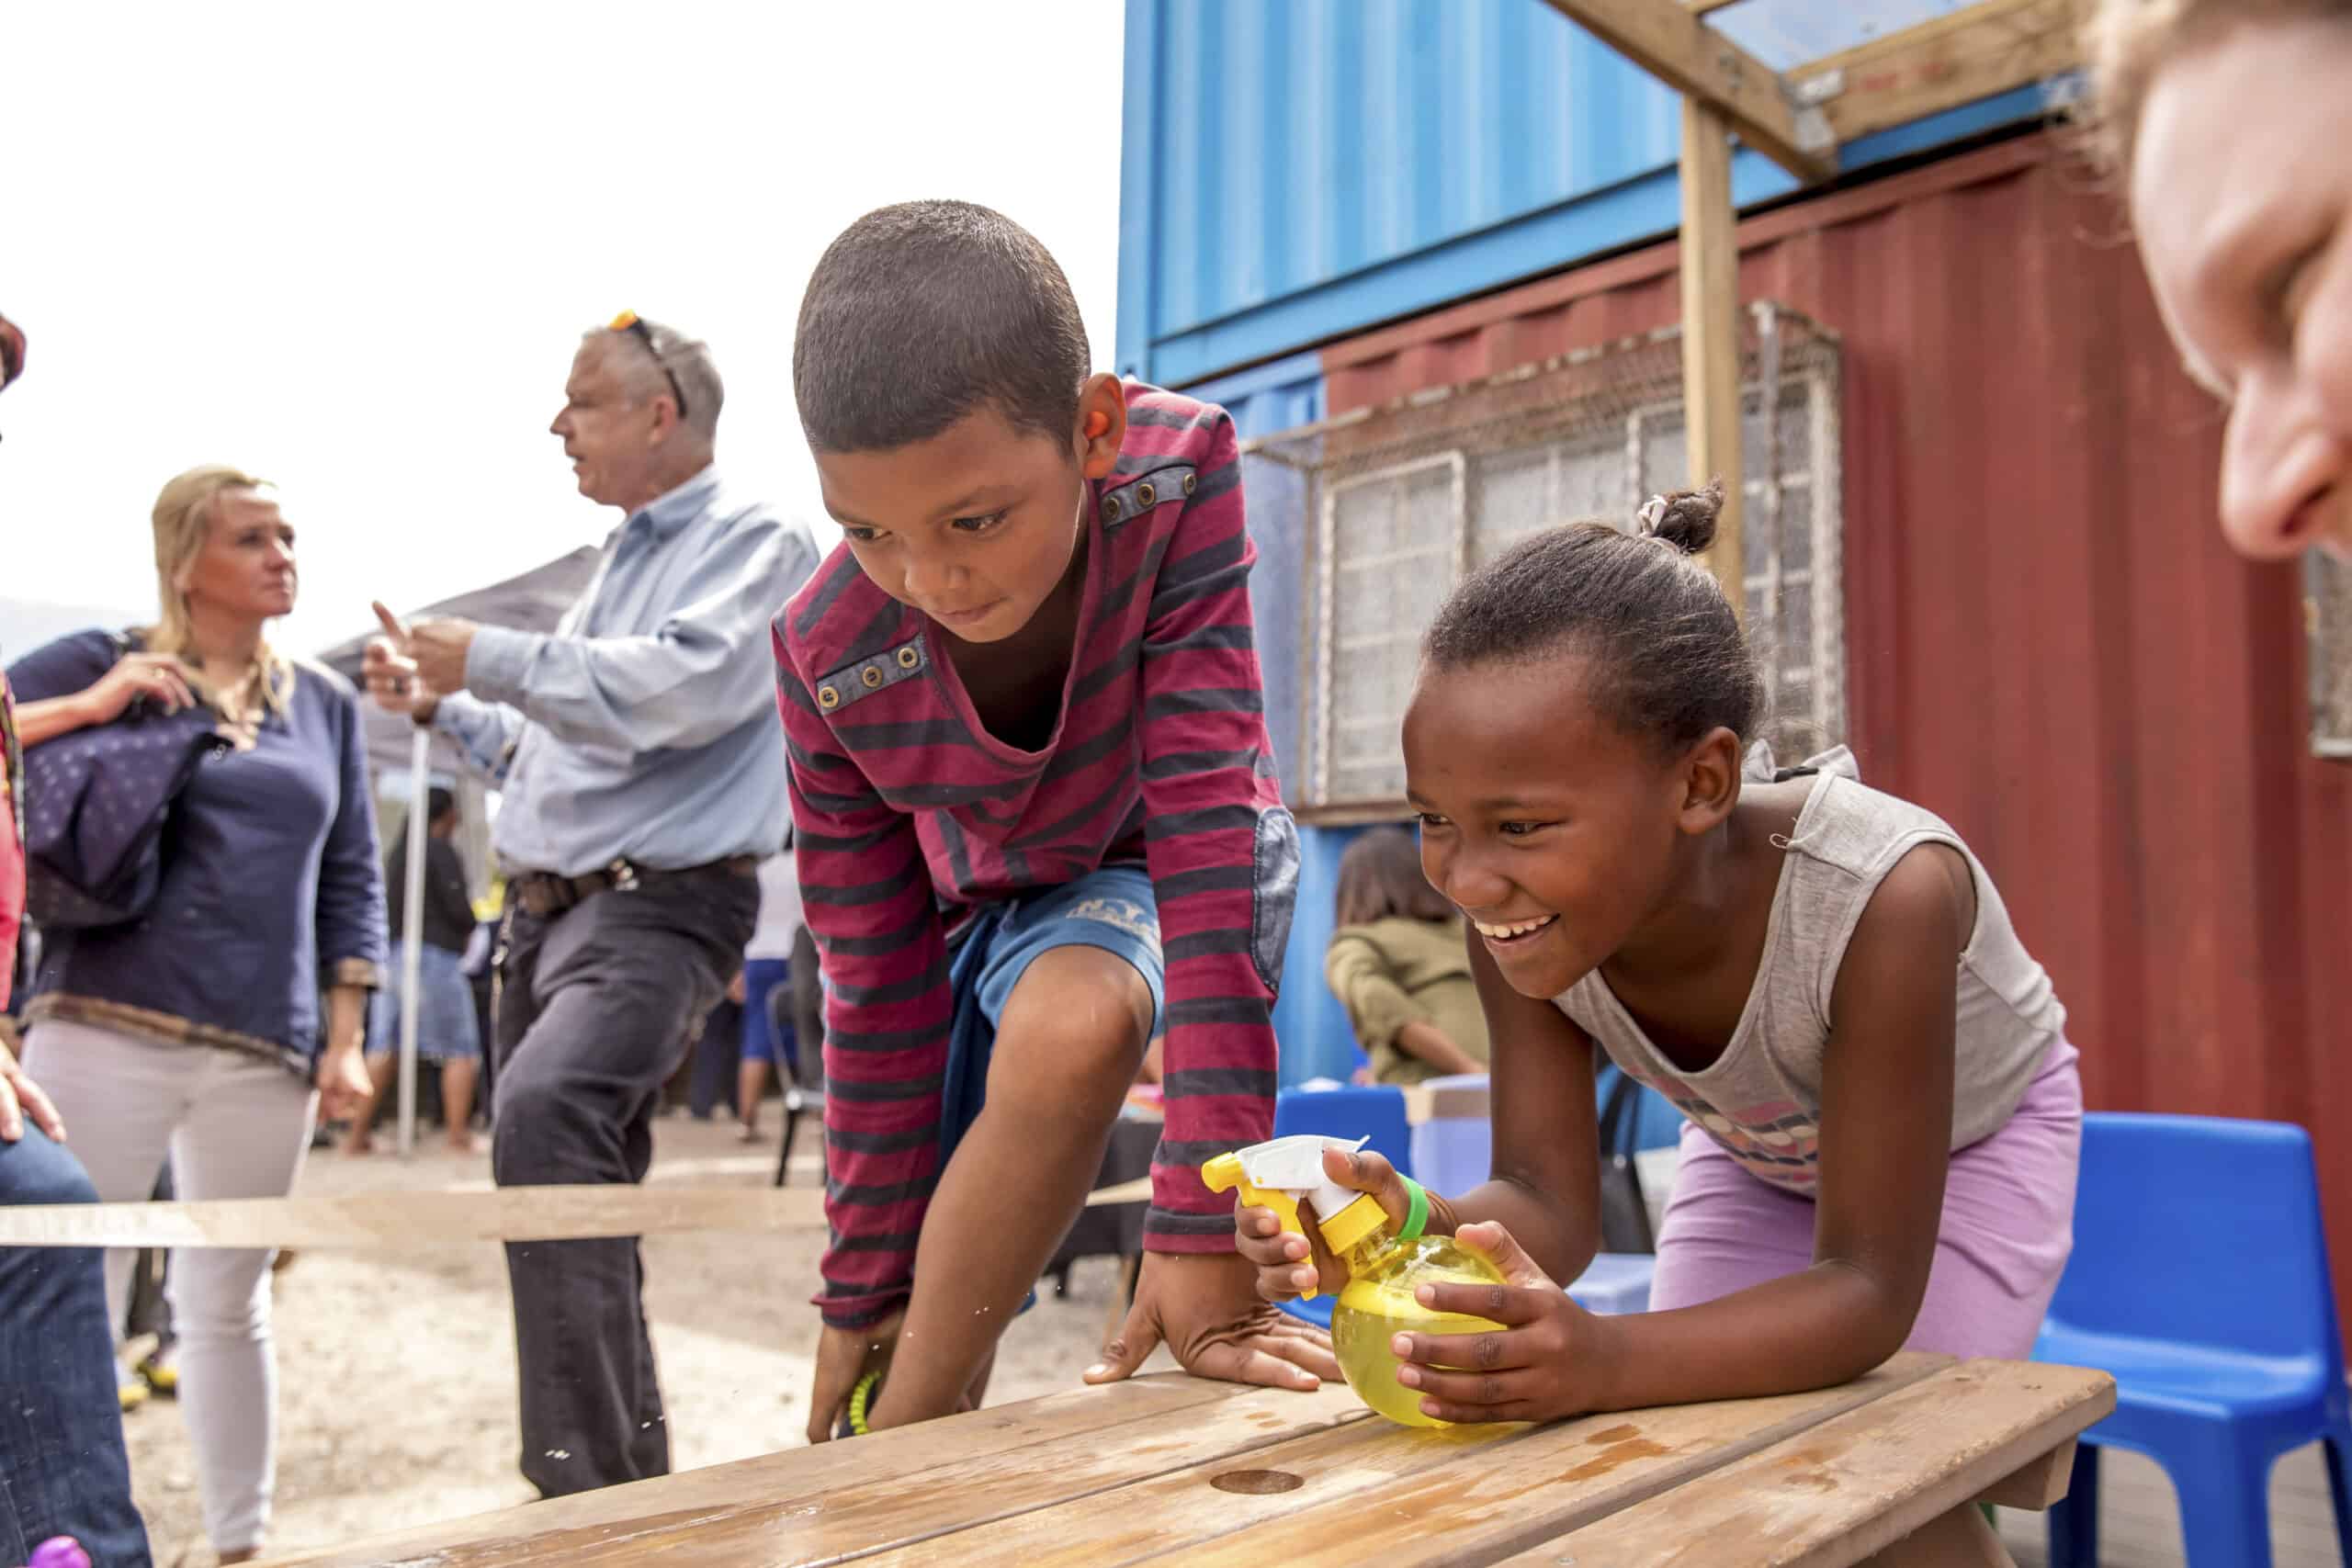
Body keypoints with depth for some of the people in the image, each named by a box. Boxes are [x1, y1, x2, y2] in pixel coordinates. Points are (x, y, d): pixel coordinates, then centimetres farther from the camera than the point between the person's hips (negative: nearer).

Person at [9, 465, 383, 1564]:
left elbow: (349, 883, 12)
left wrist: (345, 1038, 6)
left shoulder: (325, 703, 12)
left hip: (265, 1051, 3)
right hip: (104, 1027, -2)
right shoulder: (101, 664, 4)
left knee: (227, 1303, 12)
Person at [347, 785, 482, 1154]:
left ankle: (358, 1133, 9)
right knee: (461, 1050, -1)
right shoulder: (442, 851, -8)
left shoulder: (397, 852, 15)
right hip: (435, 954, -7)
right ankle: (458, 1136, -3)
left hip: (394, 953, 7)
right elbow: (459, 910, -12)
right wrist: (470, 924, 9)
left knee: (383, 1048, 8)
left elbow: (390, 907, 17)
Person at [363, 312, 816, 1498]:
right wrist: (448, 708, 18)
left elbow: (678, 688, -25)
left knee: (544, 1109, -33)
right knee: (574, 1193, 14)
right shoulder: (626, 557, 21)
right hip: (546, 909, 10)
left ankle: (599, 1480, -28)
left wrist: (493, 660, -18)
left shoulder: (753, 541, -6)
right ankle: (614, 1466, 31)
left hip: (658, 907, -10)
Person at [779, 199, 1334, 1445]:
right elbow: (878, 986, -17)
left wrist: (1204, 1222, -40)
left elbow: (1205, 813, -38)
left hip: (1160, 868, -2)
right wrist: (868, 1287, -10)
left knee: (1070, 1028, -34)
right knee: (908, 1315, 0)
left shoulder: (1178, 473, -34)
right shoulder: (830, 654, -27)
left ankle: (903, 1440, -16)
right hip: (981, 898, 2)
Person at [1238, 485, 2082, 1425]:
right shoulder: (1517, 914, -30)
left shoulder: (1886, 896, -43)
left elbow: (1869, 1289, -38)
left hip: (1971, 1149, -3)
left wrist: (1606, 1362, -56)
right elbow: (1550, 1201, -25)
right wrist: (1419, 1233, -48)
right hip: (1755, 1151, 3)